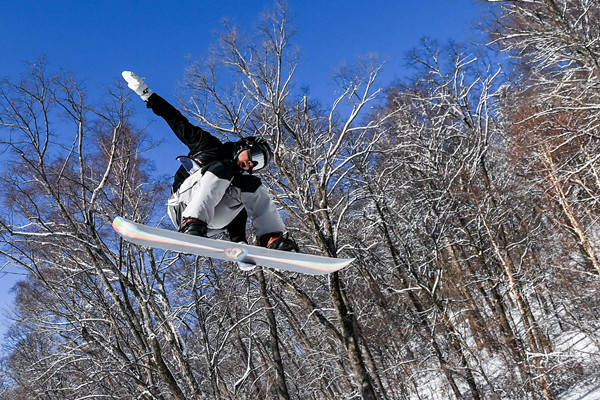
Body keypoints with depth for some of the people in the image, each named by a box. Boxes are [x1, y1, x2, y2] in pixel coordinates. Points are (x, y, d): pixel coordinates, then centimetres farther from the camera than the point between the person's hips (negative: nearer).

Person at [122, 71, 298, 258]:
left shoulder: (241, 179, 23)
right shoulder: (212, 146, 14)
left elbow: (236, 210, 13)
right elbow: (179, 122, 13)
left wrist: (239, 243, -3)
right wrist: (146, 94, 8)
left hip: (209, 222, 3)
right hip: (183, 200, -3)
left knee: (252, 185, -12)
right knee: (221, 169, -24)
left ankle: (272, 239, -26)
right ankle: (193, 222, -42)